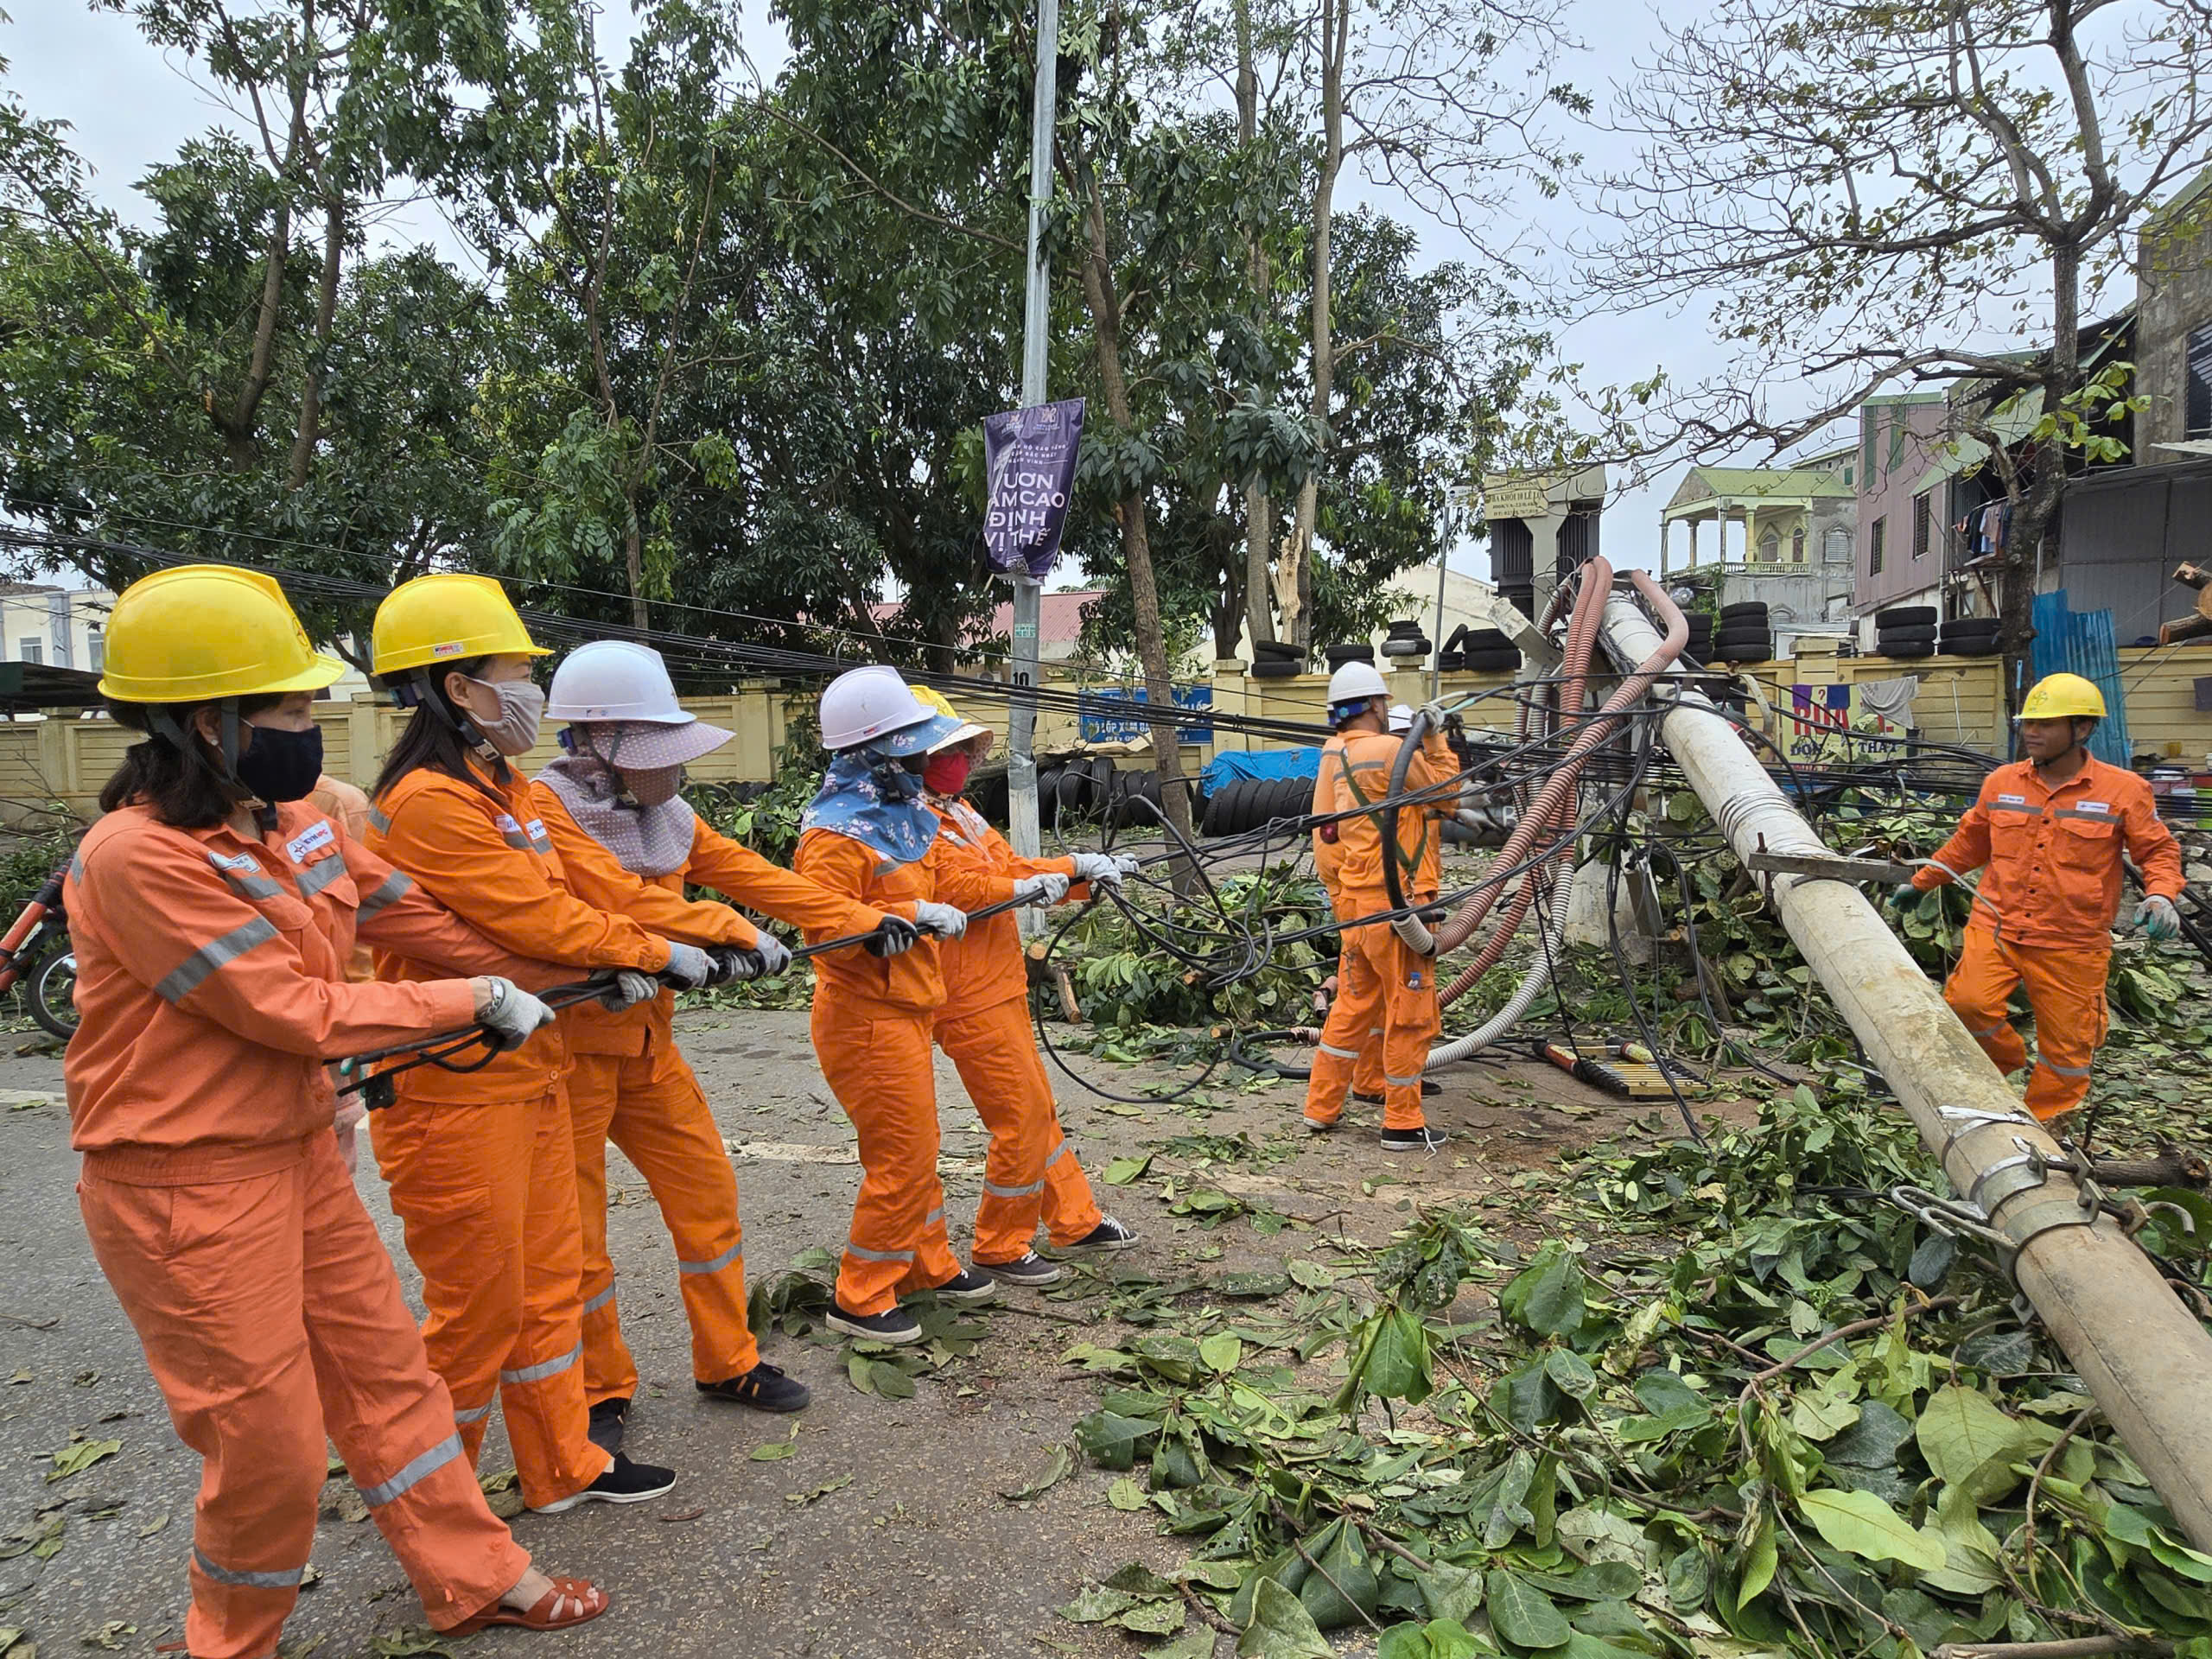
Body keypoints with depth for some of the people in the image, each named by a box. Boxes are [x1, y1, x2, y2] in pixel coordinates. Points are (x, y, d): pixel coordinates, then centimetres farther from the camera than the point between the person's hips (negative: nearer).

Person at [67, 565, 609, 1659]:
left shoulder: (295, 823, 2)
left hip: (299, 1151, 8)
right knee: (266, 1435, 5)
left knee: (383, 1370, 16)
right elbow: (296, 1012, -23)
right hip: (187, 1187, -8)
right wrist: (475, 1002, -15)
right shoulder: (138, 856, -23)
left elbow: (427, 926, 6)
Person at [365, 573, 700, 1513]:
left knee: (547, 1282, 18)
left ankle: (562, 1468, 33)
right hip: (457, 1098, -9)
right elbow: (537, 918, -21)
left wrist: (617, 965, -6)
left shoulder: (501, 790, 11)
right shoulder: (431, 802, -20)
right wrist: (654, 953, -9)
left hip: (529, 1075, 9)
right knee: (478, 1305, 4)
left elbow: (546, 908, 13)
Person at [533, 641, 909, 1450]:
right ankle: (600, 1392, 25)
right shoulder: (544, 807, -16)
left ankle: (726, 1361, 28)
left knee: (708, 1192, 10)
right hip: (568, 1046, -7)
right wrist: (731, 931, -23)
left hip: (648, 1040, 7)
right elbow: (621, 896, -26)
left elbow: (756, 876, 4)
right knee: (575, 1230, 6)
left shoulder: (667, 815, 7)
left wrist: (867, 921, -1)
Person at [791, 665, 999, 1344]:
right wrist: (912, 916, -30)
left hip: (905, 1008, 10)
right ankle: (859, 1300, 12)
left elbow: (944, 885, 18)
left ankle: (931, 1267, 37)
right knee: (902, 1158, -3)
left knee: (916, 1148, 21)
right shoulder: (835, 833, -20)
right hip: (867, 1016, -10)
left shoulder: (903, 813, 10)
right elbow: (825, 931, -26)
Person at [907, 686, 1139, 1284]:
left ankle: (1076, 1222, 32)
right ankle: (999, 1249, 13)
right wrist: (1023, 888, -33)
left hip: (999, 989, 10)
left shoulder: (958, 812, 15)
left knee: (1038, 1110, 18)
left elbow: (1009, 867, 13)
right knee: (1022, 1120, -3)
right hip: (971, 1001, -10)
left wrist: (1082, 867, 3)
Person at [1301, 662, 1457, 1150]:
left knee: (1353, 1005, 18)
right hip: (1396, 903, -8)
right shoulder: (1392, 750, -15)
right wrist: (1436, 740, 9)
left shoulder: (1333, 755, 9)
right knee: (1411, 1012, 3)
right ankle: (1403, 1124, 11)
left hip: (1355, 902, 8)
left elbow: (1325, 836, 12)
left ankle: (1322, 1108, 25)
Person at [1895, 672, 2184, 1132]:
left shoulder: (2123, 790, -5)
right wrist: (1922, 882, 21)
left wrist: (2161, 896, -15)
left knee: (2066, 1043, 7)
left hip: (2071, 944, -1)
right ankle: (2005, 1059, 12)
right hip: (1997, 926, 2)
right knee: (1968, 1002, -21)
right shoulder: (2001, 783, 4)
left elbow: (2158, 850, 4)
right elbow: (1969, 841, 18)